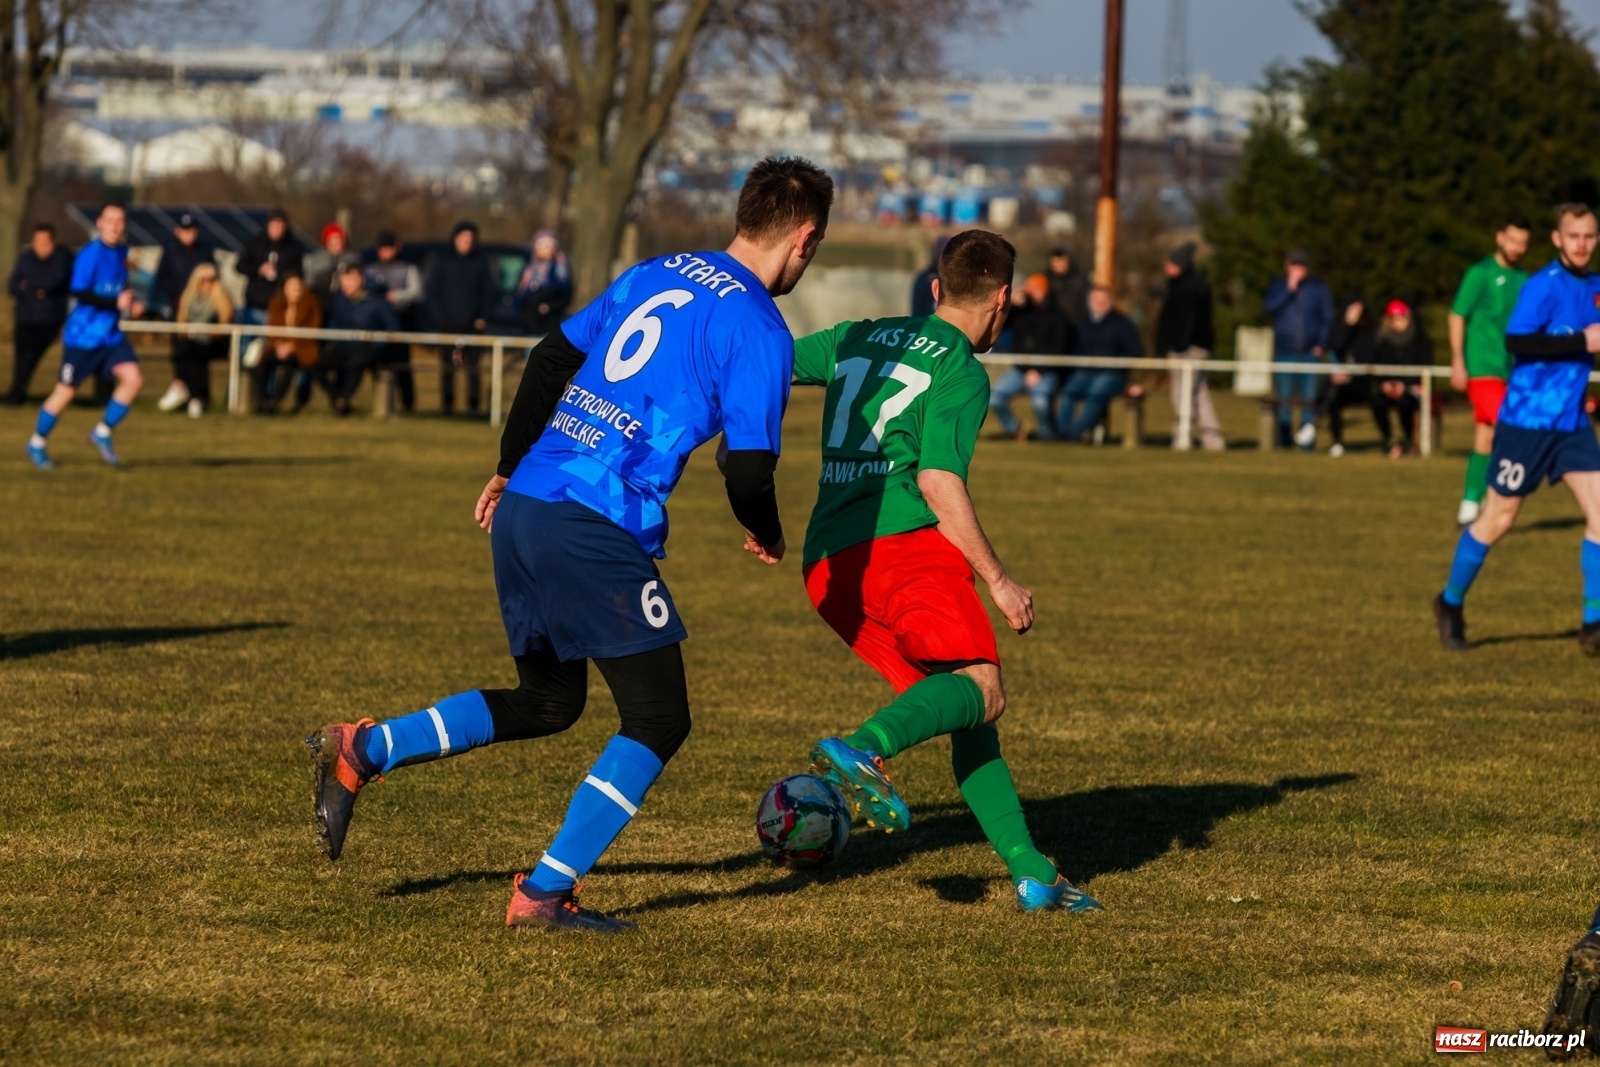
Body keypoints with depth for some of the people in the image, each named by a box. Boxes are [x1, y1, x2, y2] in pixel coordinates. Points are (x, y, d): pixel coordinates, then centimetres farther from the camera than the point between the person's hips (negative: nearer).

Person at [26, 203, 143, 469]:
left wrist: (131, 305, 7)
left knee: (133, 378, -11)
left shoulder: (121, 253, 9)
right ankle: (37, 443, 21)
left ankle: (103, 433, 4)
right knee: (66, 390, 3)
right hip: (83, 335, -6)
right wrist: (116, 302, -26)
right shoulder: (91, 253, -15)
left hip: (111, 335, 6)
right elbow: (79, 293, -21)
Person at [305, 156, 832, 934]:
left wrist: (510, 468, 28)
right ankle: (546, 892, -2)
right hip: (599, 533, -8)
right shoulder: (760, 331, -6)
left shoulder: (655, 274, 17)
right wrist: (765, 535, 12)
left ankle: (362, 752, 10)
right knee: (658, 719, 3)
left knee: (549, 703, 22)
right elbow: (747, 468, -10)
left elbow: (551, 358, 20)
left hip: (525, 511, 8)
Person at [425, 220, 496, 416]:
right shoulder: (442, 260, 4)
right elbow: (432, 291, 4)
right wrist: (437, 317, -6)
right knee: (447, 367, 1)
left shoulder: (480, 261, 6)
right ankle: (446, 404, 7)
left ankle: (473, 405, 0)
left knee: (472, 367, -3)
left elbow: (488, 291, 10)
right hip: (447, 324, 0)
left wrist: (483, 317, -1)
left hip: (472, 325, 0)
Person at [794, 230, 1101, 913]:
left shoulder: (861, 338, 22)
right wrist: (997, 581, -7)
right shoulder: (963, 374, 1)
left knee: (967, 716, 10)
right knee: (981, 689, -21)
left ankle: (1030, 872, 2)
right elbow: (939, 483, -10)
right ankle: (862, 749, -47)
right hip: (903, 543, -8)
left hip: (827, 564, 8)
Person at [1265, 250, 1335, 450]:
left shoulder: (1318, 288, 8)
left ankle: (1307, 439, -3)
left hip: (1310, 351, 0)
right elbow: (1271, 307, -9)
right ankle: (1282, 439, 1)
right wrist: (1289, 289, -16)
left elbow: (1328, 319, 10)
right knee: (1283, 397, -2)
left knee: (1308, 398, -5)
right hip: (1284, 351, 0)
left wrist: (1321, 344, -1)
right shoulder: (1278, 286, 8)